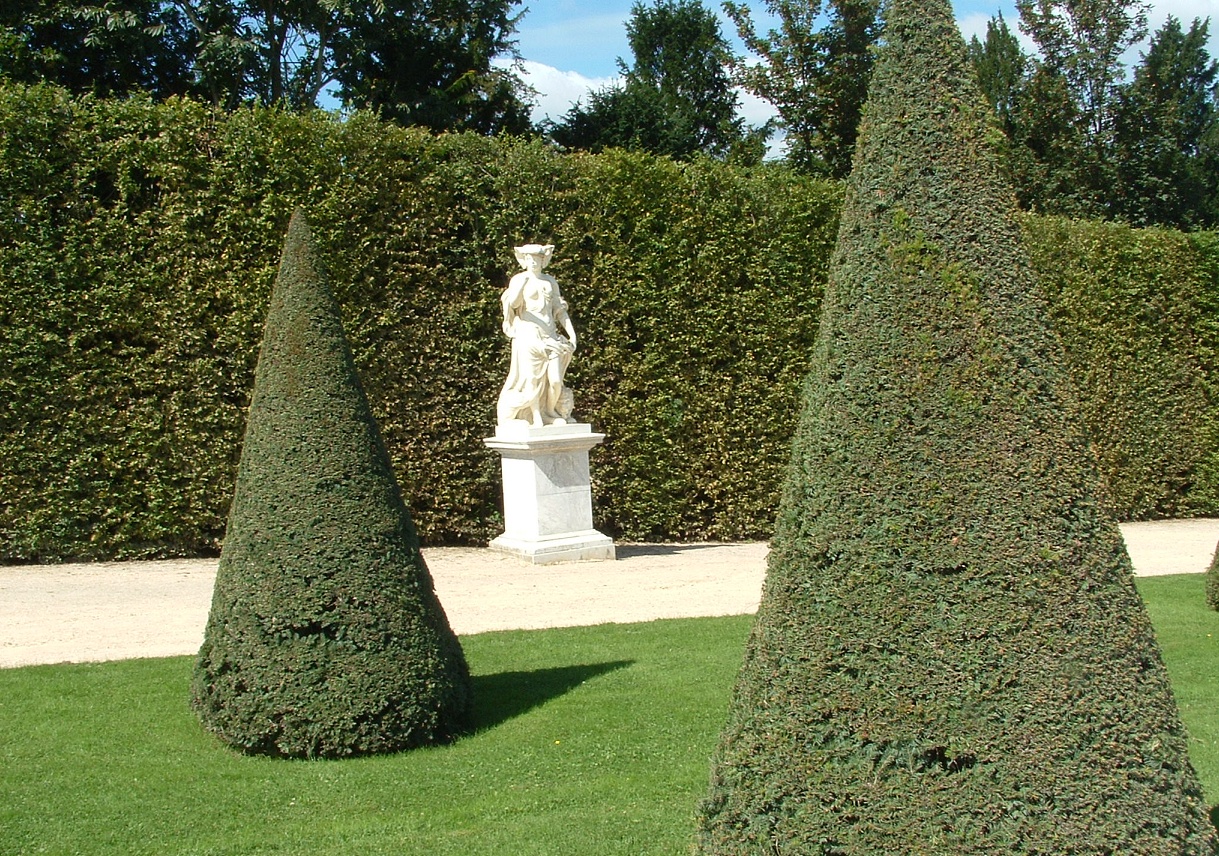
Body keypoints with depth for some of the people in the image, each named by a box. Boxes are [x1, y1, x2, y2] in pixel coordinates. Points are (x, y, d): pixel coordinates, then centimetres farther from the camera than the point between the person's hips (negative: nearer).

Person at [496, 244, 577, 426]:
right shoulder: (519, 279, 2)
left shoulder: (550, 281, 15)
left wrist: (572, 334, 10)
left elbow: (560, 310, 17)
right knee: (532, 379, -7)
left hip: (550, 335, 4)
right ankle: (537, 419, 5)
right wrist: (524, 281, -23)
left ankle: (551, 414, 15)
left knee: (556, 380, -6)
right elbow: (512, 303, -16)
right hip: (528, 334, -4)